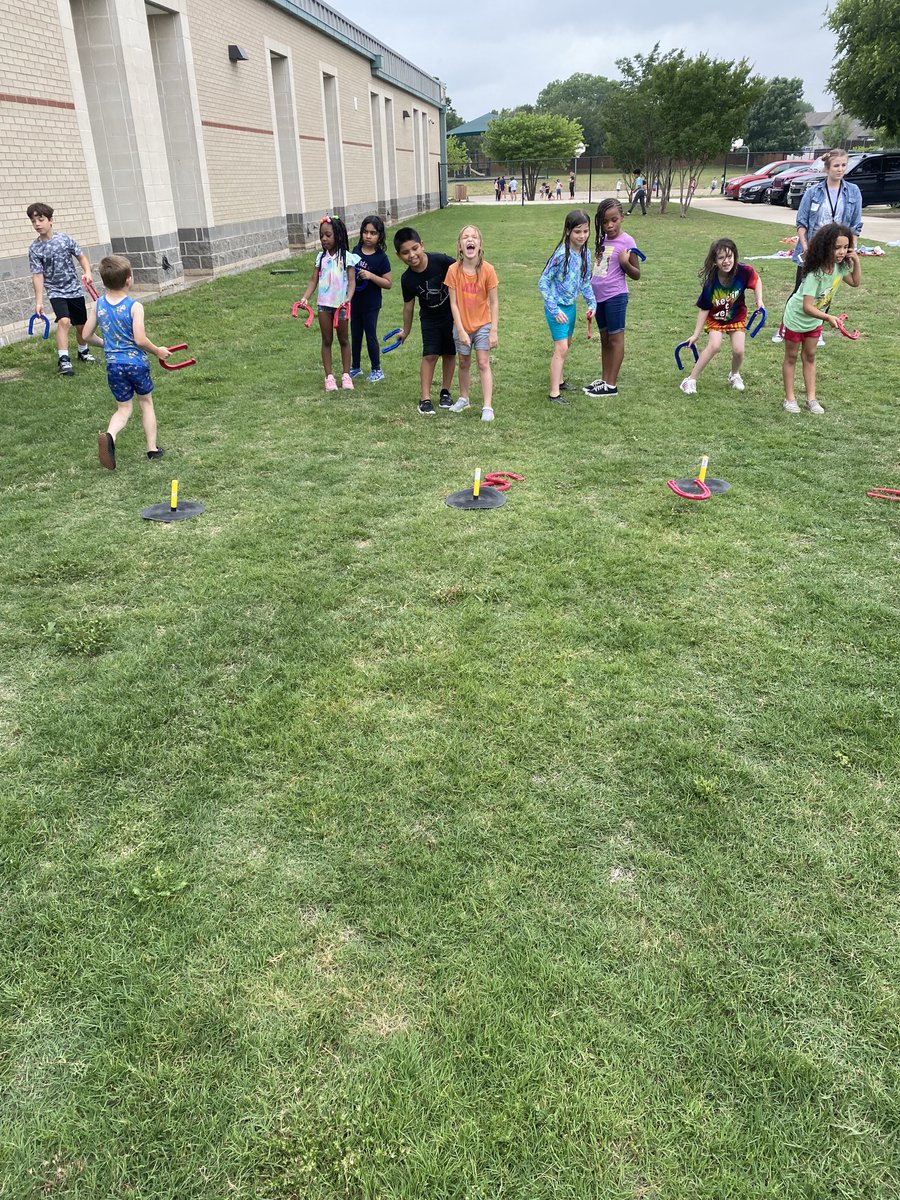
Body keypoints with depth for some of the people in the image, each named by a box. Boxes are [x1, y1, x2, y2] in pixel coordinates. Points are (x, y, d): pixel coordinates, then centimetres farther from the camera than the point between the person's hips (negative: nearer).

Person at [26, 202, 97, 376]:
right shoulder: (34, 249, -7)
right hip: (55, 292, -3)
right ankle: (63, 360, -23)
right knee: (64, 321, -24)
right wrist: (39, 301, -15)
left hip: (74, 289, 3)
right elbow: (37, 275, -9)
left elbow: (81, 256, 6)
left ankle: (83, 352, 40)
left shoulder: (65, 238, -4)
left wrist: (87, 272, -13)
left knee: (81, 325, 13)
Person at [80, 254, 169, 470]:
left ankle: (109, 435, -19)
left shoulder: (99, 305, 2)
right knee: (146, 402, 17)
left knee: (124, 408, 11)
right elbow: (140, 339, -19)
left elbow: (87, 335, 8)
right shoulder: (135, 306, -13)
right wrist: (158, 351, -2)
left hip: (113, 364, 3)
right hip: (136, 362, -3)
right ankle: (152, 448, 20)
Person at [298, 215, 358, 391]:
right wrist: (305, 298, -9)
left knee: (343, 340, 9)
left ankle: (346, 375, 18)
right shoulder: (321, 257, 5)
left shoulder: (347, 257, -5)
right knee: (327, 340, 7)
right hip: (324, 304, 3)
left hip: (341, 304, -3)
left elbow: (351, 281, -12)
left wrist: (348, 298, -29)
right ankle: (329, 376, 12)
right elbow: (313, 280, 5)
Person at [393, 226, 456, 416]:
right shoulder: (407, 279, -16)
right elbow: (409, 306, -2)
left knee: (449, 354, 9)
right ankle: (425, 399, -5)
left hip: (452, 314, 0)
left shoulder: (440, 261, -25)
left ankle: (445, 392, 26)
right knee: (430, 355, -8)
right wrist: (406, 331, 8)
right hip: (430, 318, 0)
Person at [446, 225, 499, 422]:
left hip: (482, 325, -1)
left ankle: (487, 407, -3)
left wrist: (493, 331, -11)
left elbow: (494, 303, -9)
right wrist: (461, 330, -13)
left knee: (483, 363, -5)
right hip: (462, 326, 2)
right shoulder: (454, 270, -13)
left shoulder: (487, 270, -15)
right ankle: (463, 398, 34)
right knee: (464, 363, 15)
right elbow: (453, 303, -10)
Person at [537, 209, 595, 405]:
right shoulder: (561, 254, -23)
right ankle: (554, 393, -8)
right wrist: (554, 309, -21)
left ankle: (559, 380, 37)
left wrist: (591, 302, 3)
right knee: (561, 348, -11)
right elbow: (543, 282, -19)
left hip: (570, 305, 8)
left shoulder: (585, 253, 0)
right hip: (557, 307, -8)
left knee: (566, 343, 20)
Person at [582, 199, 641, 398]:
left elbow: (636, 274, -9)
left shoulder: (626, 241, -10)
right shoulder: (602, 240, 8)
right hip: (598, 296, 7)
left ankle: (611, 385, 4)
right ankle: (604, 380, 23)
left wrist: (625, 263, -25)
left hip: (615, 296, -7)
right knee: (604, 338, 14)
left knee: (615, 338, 0)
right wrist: (588, 282, 9)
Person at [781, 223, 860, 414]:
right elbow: (807, 307, -37)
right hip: (796, 317, -6)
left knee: (809, 357, 13)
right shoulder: (814, 273, -35)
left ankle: (811, 398, 18)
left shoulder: (840, 266, -13)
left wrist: (856, 261, -10)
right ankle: (790, 398, 18)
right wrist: (828, 317, -47)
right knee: (791, 357, 9)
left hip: (814, 320, 7)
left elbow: (855, 282, 5)